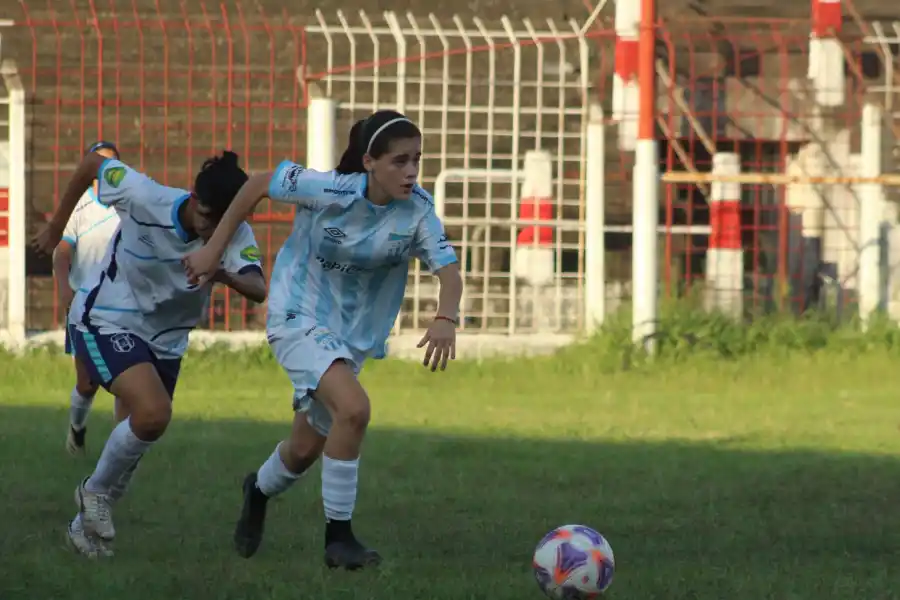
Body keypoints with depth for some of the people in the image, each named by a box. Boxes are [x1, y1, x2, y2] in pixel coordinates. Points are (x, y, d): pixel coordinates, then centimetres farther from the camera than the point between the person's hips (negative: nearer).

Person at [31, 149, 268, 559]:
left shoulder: (235, 236, -20)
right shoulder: (144, 198, -26)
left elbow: (258, 289, -38)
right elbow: (93, 163, -9)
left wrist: (224, 275, -60)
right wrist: (56, 227, 1)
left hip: (165, 338, 5)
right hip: (106, 321, -5)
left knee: (145, 426, 10)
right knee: (153, 413, -26)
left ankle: (87, 524, 32)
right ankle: (96, 492, -2)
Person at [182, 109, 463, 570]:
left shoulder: (417, 210, -15)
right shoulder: (328, 190, -23)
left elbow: (447, 269, -25)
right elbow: (258, 186, -10)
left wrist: (445, 319, -45)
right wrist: (214, 250, -6)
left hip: (354, 337, 5)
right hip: (298, 320, -5)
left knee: (306, 449, 18)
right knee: (353, 408, -29)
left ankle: (260, 490, 53)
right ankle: (338, 537, -18)